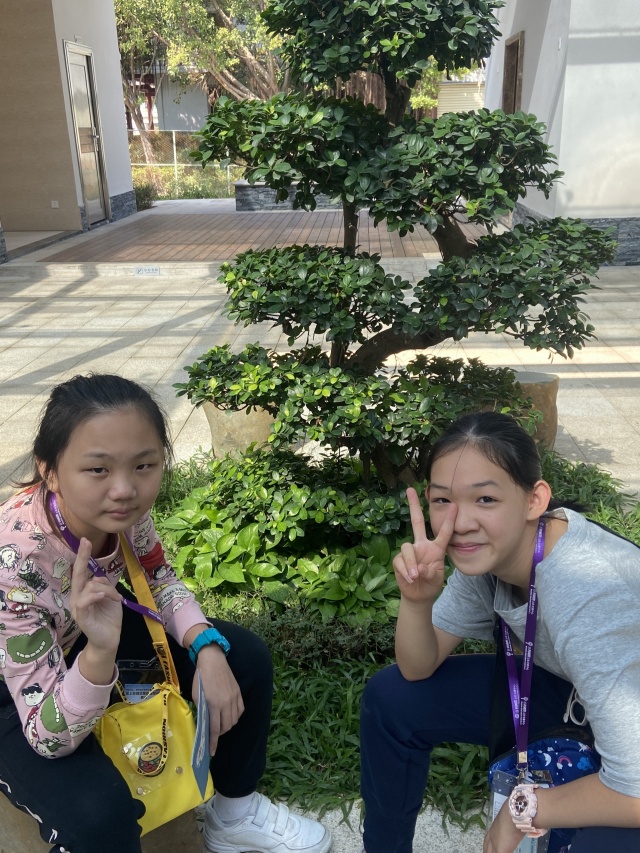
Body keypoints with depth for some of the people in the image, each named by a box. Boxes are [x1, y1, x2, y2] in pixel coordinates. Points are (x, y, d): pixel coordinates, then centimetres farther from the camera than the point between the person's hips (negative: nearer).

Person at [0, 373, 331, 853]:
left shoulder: (124, 506, -23)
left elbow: (159, 580, -1)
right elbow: (50, 737, -30)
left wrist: (208, 647, -19)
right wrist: (100, 652, -49)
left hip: (90, 633, 6)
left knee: (246, 658, -3)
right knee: (98, 809, -31)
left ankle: (234, 813, 21)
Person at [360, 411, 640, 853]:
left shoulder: (588, 600, -39)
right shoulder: (484, 551, -16)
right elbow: (418, 668, -6)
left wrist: (526, 808, -19)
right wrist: (417, 599, -27)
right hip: (565, 690, 6)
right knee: (391, 698, 0)